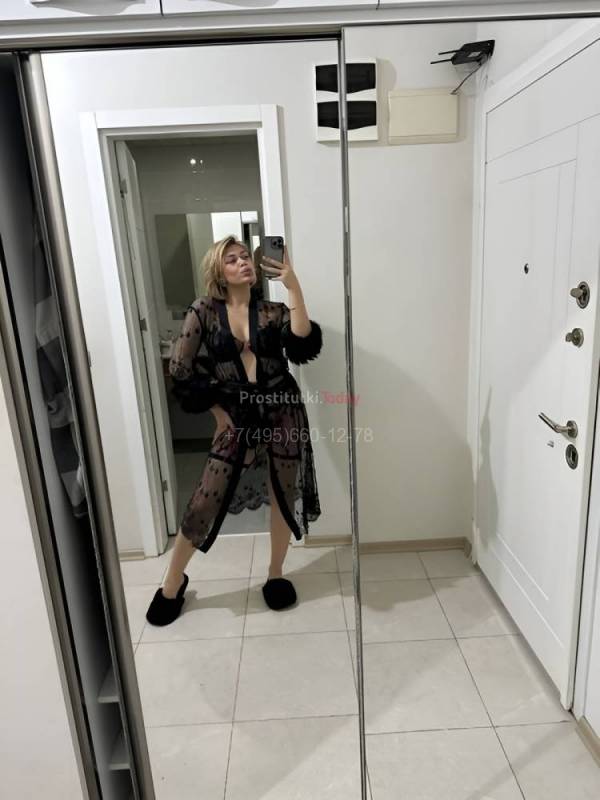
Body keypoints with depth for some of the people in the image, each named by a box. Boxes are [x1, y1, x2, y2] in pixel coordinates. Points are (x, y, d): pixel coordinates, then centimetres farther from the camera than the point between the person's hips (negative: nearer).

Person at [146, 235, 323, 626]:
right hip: (236, 417, -1)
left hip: (281, 412, 2)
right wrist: (217, 410, -1)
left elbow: (305, 346, -17)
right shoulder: (204, 312, -2)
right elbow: (180, 370, -2)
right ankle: (173, 582, 25)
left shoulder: (272, 311, 2)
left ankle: (276, 574, 35)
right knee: (205, 502, 1)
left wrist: (294, 286, -21)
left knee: (284, 495, 11)